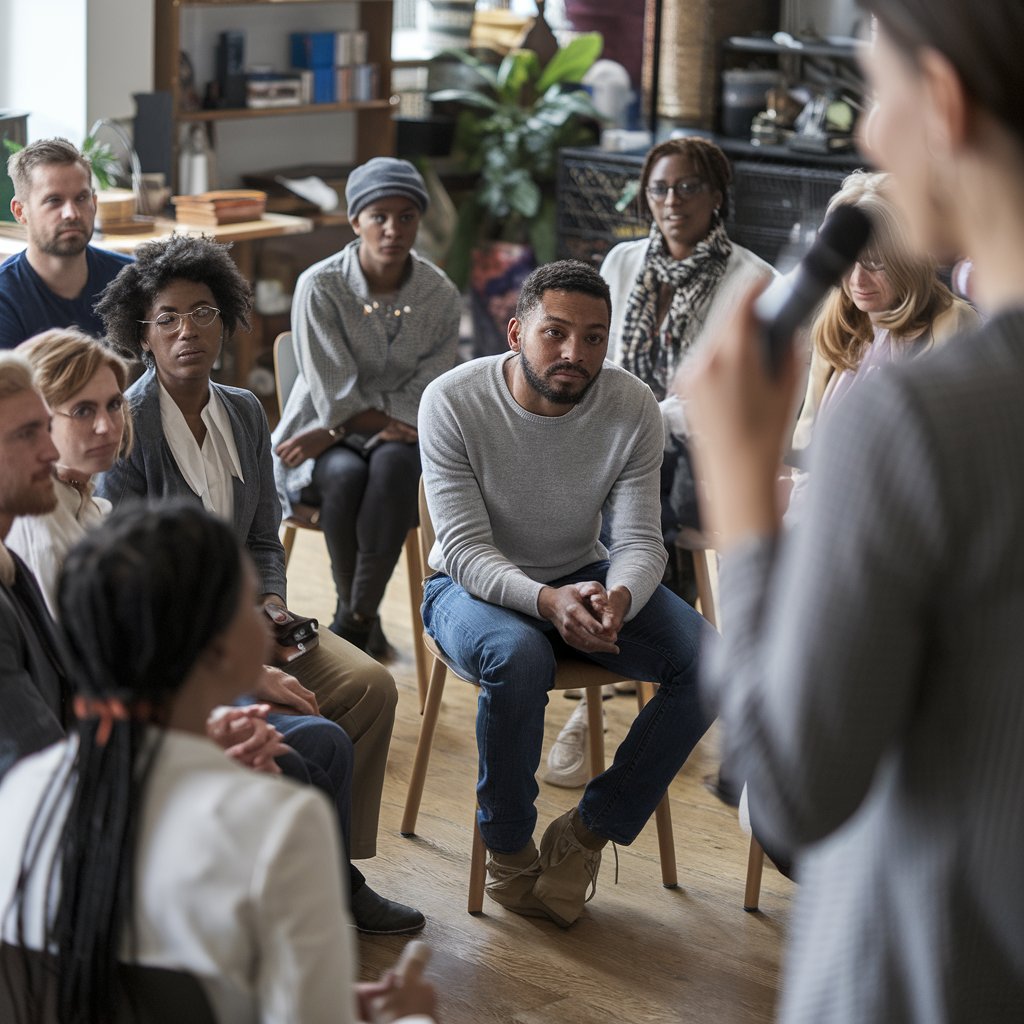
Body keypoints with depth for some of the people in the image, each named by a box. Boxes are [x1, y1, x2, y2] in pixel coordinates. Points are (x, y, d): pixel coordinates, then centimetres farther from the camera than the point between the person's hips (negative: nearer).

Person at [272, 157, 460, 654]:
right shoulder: (320, 286, -11)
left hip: (399, 442, 1)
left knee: (393, 464, -34)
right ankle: (354, 612, -14)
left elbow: (424, 399, -5)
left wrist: (333, 430, -13)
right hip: (324, 438, -1)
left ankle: (355, 620, -26)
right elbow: (335, 397, -12)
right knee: (345, 475, -35)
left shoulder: (440, 295, -4)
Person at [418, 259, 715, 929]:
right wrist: (547, 601, -43)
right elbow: (465, 547, -23)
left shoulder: (633, 408, -12)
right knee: (519, 656, -38)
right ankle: (509, 849, -14)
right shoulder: (453, 402, -20)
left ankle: (589, 831, -6)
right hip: (474, 583, -3)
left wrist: (618, 597, -39)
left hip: (584, 575, 4)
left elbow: (640, 540, -13)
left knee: (709, 661, -19)